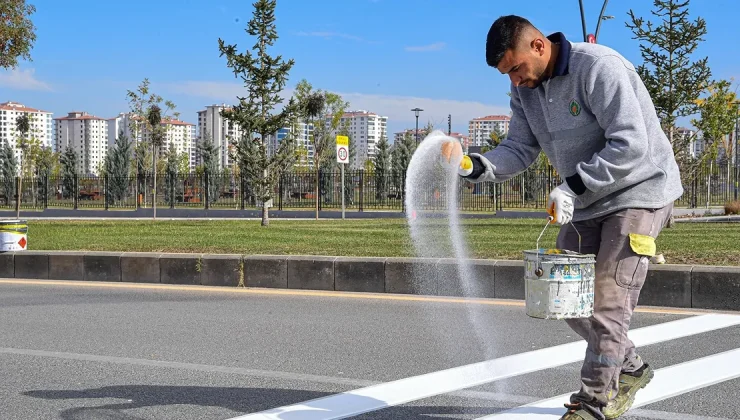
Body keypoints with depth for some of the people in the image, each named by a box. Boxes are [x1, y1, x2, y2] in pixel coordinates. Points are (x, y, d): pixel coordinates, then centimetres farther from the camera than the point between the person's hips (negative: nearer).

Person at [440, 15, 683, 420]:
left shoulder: (598, 67, -23)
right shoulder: (526, 89, 2)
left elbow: (631, 145, -27)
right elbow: (519, 149, 0)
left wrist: (572, 187, -29)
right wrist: (475, 166, -20)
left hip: (638, 192, -8)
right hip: (584, 203, 8)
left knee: (606, 300, -11)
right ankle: (629, 368, 27)